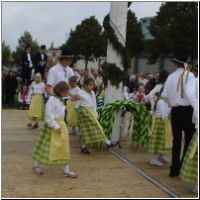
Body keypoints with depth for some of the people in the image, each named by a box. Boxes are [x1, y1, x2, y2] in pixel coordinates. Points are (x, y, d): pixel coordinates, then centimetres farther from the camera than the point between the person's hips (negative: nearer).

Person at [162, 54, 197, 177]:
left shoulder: (171, 77, 5)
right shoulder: (189, 75, -9)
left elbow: (165, 95, 5)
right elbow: (190, 93, -23)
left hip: (175, 111, 5)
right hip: (187, 110, -5)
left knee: (176, 140, 12)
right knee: (189, 140, 3)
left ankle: (174, 169, 16)